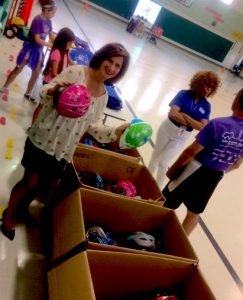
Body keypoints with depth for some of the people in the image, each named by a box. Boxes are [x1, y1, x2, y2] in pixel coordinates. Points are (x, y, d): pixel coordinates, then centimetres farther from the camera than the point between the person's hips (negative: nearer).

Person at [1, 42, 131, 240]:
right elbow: (44, 94, -10)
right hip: (44, 140, -5)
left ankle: (22, 208, 48)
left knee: (43, 184, 19)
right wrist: (54, 89, -33)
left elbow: (94, 126, 3)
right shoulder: (76, 72, -10)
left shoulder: (104, 96, 7)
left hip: (65, 150, 6)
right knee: (30, 181, 5)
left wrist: (117, 132, -11)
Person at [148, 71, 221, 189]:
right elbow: (172, 113, -25)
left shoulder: (206, 106, -6)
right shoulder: (184, 94, -13)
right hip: (167, 129, 0)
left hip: (181, 138, 1)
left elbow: (202, 127, -17)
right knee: (155, 156, 17)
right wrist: (192, 123, -20)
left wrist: (185, 115, -22)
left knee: (163, 162, 4)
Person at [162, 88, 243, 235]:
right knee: (194, 212, 23)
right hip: (214, 179, 6)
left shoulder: (218, 124, -22)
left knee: (167, 204, 15)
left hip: (196, 171, -5)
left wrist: (173, 168, -7)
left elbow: (192, 151, -19)